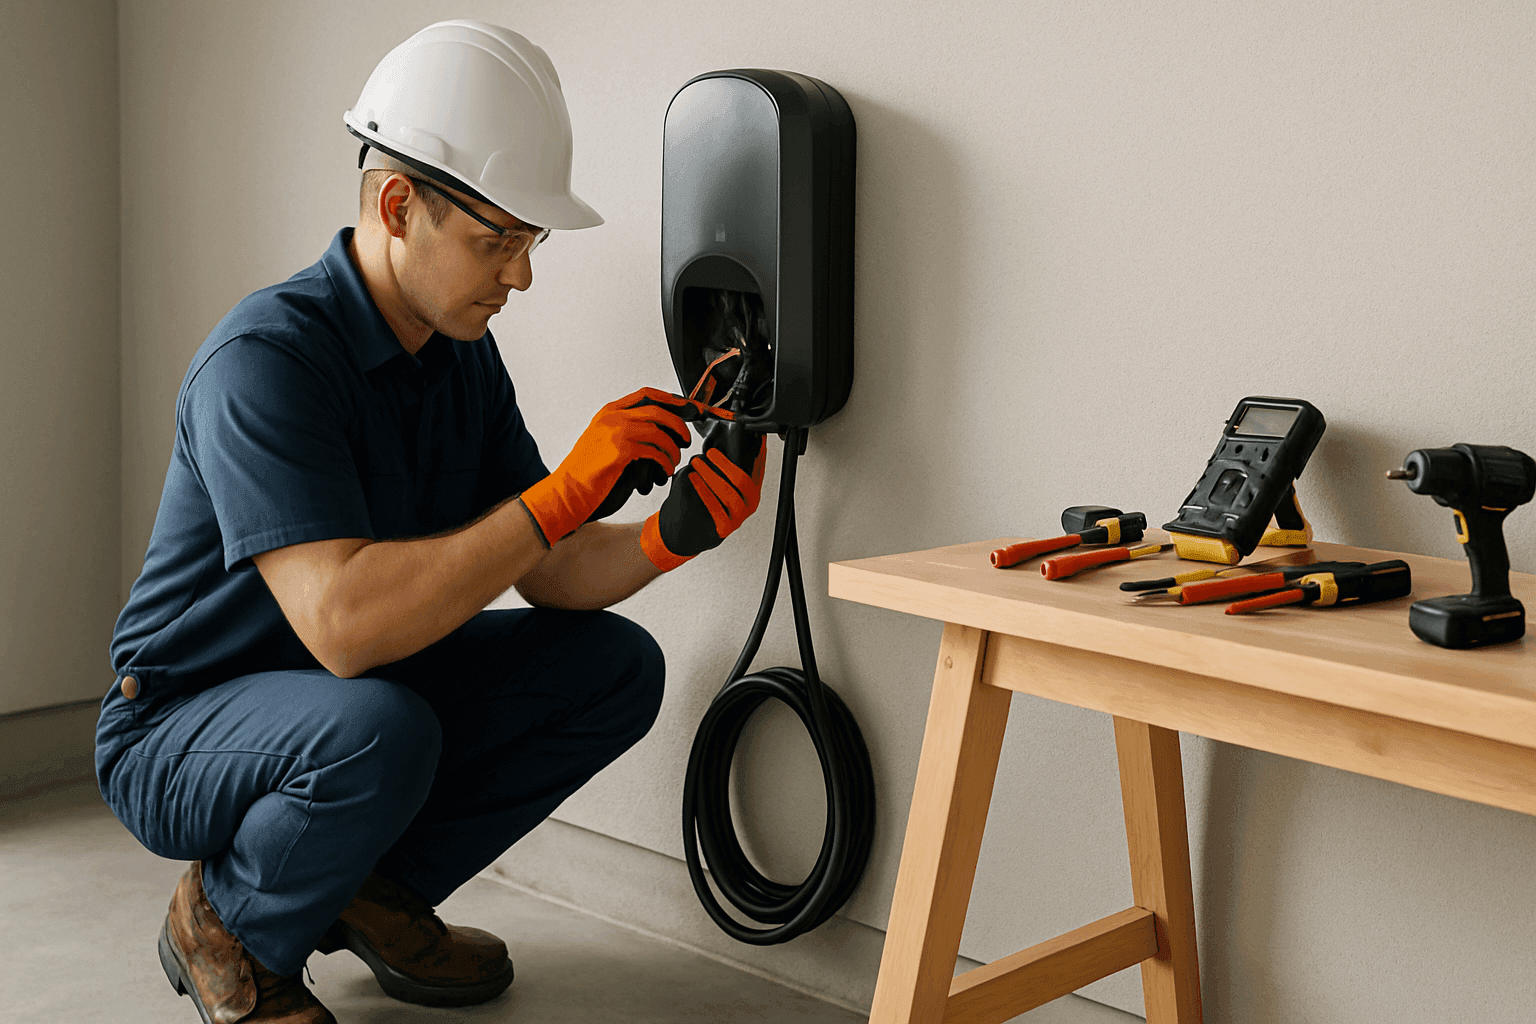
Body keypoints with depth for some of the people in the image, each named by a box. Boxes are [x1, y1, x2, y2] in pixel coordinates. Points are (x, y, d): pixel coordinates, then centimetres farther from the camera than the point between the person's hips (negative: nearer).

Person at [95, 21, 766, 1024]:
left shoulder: (464, 356, 0)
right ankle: (225, 925, -5)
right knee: (379, 733, -38)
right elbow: (341, 622, -38)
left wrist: (672, 535, -21)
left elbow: (547, 574, -1)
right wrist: (565, 494, -36)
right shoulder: (267, 357, -27)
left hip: (362, 700, 8)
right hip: (182, 734, -8)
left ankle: (379, 891, 8)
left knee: (615, 666, -4)